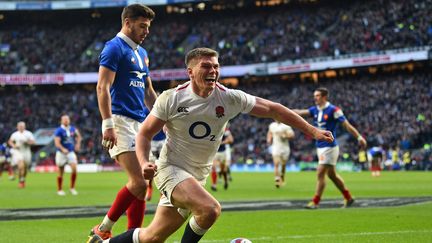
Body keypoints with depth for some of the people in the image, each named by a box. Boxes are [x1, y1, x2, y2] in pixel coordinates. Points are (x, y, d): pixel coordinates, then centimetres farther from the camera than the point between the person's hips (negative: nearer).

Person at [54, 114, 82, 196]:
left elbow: (78, 136, 26)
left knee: (74, 169, -12)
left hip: (71, 152, 4)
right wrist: (63, 149, -34)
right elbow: (57, 142, -19)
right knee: (61, 173, 3)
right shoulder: (59, 130, -11)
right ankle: (59, 190, 16)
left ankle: (72, 188, 2)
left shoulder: (73, 129, 6)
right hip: (61, 153, -4)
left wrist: (78, 144, 11)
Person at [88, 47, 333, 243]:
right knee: (210, 208, -31)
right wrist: (144, 162, -21)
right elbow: (145, 133, -2)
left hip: (198, 178, 4)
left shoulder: (229, 98, -6)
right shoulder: (171, 98, -11)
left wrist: (312, 130, -3)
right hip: (171, 169, -4)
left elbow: (273, 109, -1)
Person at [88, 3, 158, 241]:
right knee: (139, 183, -16)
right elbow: (102, 87, -15)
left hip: (139, 123, 9)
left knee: (140, 185, 5)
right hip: (121, 121, -9)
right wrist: (107, 124, -22)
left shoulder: (142, 53, 20)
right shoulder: (114, 48, -7)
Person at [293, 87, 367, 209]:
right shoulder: (315, 110, 8)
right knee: (332, 175, 15)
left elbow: (347, 125, -13)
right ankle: (348, 198, 27)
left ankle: (315, 202, -4)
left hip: (330, 147, -8)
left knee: (320, 174, -9)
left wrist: (359, 137, -18)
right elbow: (301, 113, -5)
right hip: (320, 147, 8)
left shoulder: (333, 110, -12)